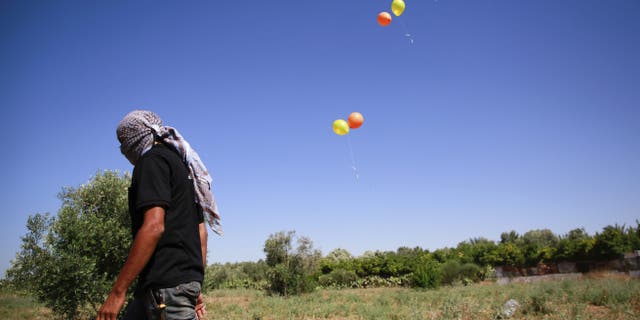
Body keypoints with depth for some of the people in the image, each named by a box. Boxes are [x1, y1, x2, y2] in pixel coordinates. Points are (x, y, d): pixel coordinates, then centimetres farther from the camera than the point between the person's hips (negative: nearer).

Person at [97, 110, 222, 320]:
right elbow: (201, 231, 21)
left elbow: (153, 226, -20)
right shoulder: (183, 165, 22)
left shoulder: (153, 159, -6)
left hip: (166, 284, -10)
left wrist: (118, 291, -18)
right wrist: (196, 287, 23)